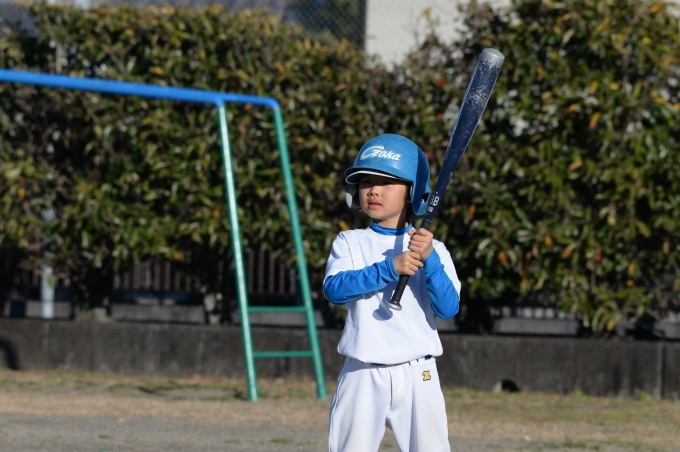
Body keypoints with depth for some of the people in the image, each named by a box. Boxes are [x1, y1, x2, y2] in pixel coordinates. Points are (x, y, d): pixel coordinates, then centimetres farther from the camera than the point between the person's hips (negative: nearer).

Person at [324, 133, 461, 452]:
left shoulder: (433, 249, 5)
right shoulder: (350, 243, 5)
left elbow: (448, 309, -8)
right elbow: (334, 289, -14)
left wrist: (429, 260, -21)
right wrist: (389, 268, -24)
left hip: (417, 377, 0)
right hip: (362, 375, 0)